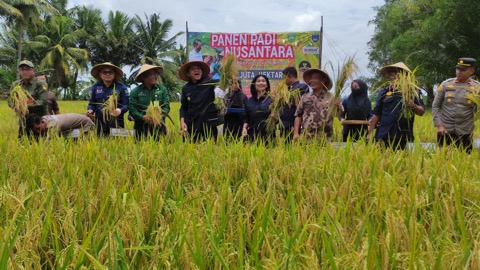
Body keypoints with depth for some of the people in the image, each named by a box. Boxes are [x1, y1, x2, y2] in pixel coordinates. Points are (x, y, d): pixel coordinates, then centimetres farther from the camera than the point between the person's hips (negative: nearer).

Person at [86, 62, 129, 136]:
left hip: (116, 123, -2)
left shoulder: (122, 87, 1)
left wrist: (120, 110, -22)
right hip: (100, 123, 2)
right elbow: (92, 103, 14)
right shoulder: (95, 87, 8)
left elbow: (126, 104, -1)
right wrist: (90, 110, -9)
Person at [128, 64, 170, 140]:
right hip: (141, 126, -1)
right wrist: (143, 117, -18)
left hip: (159, 125, 1)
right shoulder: (135, 91, 3)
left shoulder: (162, 89, 7)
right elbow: (132, 109, -2)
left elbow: (166, 106, 3)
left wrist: (160, 116, -16)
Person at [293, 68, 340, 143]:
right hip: (306, 138, 2)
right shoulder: (305, 98, 11)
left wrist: (338, 107, -23)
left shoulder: (331, 98, 3)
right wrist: (296, 133, 1)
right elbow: (298, 116, 10)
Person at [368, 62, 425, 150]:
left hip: (403, 137, 0)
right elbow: (376, 114, 10)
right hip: (383, 136, 1)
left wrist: (413, 106, -19)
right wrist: (370, 134, 4)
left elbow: (421, 112, 3)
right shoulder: (385, 91, 10)